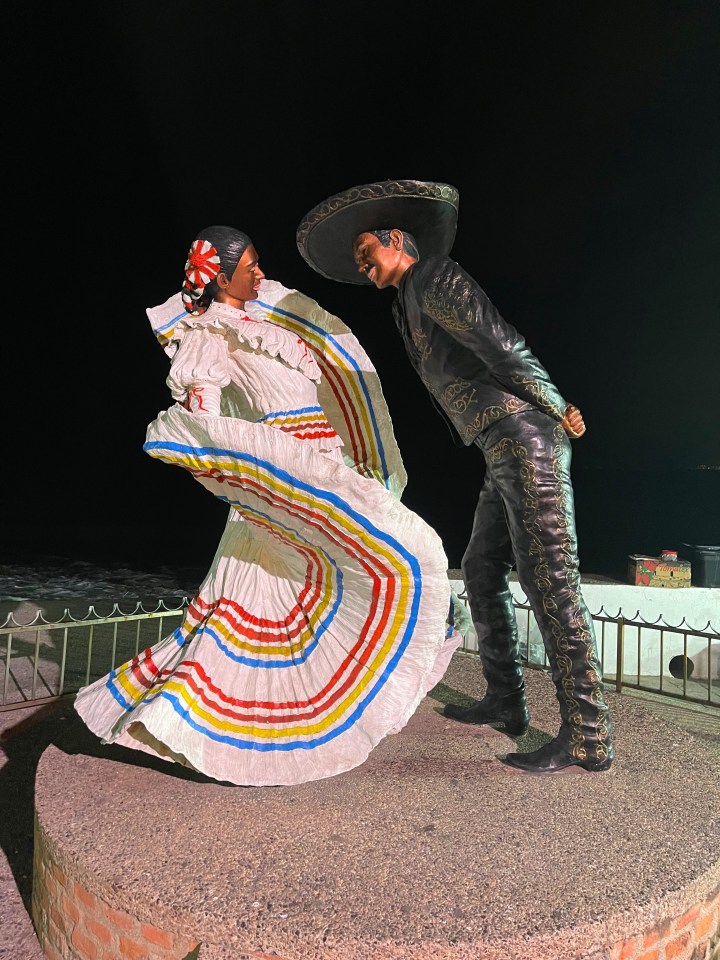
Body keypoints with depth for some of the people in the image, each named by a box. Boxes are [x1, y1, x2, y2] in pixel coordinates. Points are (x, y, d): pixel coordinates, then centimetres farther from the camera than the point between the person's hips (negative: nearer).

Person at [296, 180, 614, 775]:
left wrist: (556, 409, -8)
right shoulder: (412, 307, 26)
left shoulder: (436, 280, -4)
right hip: (507, 453, 10)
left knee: (550, 582, -10)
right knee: (482, 574, 13)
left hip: (524, 438, -10)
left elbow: (502, 345, -14)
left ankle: (588, 737, -2)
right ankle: (506, 703, 25)